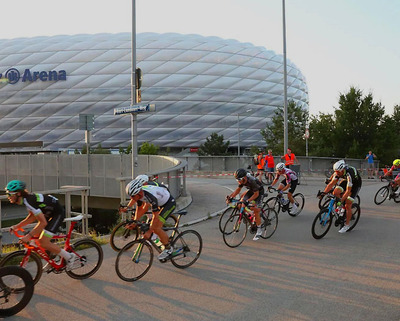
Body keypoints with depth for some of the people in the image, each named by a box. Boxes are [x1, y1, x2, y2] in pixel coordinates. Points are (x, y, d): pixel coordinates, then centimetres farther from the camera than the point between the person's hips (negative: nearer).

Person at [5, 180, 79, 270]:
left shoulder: (29, 201, -28)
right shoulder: (25, 199, 1)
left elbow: (43, 223, -29)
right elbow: (33, 216, 9)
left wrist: (28, 236, -27)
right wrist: (17, 226, 4)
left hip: (58, 214, -10)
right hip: (49, 213, 10)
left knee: (43, 242, -13)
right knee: (35, 236, 10)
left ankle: (71, 258, -1)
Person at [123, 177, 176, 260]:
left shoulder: (151, 196, -38)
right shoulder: (139, 193, -15)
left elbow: (155, 216, -32)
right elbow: (139, 209, 1)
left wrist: (149, 232, -30)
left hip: (169, 203, -8)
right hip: (160, 203, 8)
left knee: (156, 228, -17)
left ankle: (168, 248, 0)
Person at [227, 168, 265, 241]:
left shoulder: (252, 181, -37)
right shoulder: (242, 180, -16)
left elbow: (256, 194, -32)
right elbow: (238, 190, -4)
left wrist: (248, 200, -42)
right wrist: (230, 197, -15)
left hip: (259, 192, -7)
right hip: (251, 191, 7)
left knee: (256, 211, -14)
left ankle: (259, 230, 2)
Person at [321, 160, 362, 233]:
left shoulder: (349, 174, -40)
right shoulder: (338, 172, -21)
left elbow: (348, 190, -39)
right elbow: (331, 184, -17)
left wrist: (341, 200, -45)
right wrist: (324, 193, -28)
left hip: (355, 184, -6)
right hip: (346, 181, 6)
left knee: (347, 205, -12)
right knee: (335, 192, -20)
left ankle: (347, 225, 2)